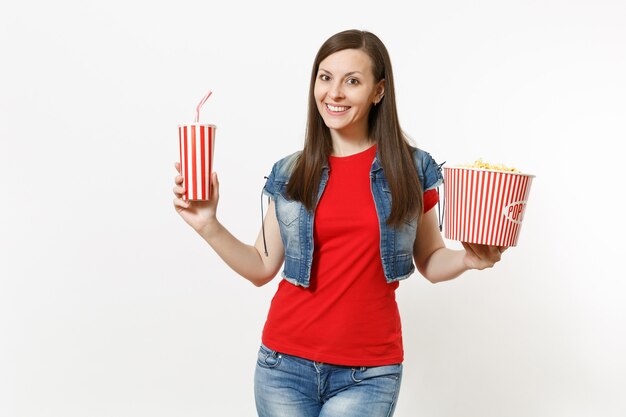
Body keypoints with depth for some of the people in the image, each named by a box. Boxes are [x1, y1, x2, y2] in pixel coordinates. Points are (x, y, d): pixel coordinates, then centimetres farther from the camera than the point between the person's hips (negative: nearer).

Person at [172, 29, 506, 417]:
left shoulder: (413, 168, -2)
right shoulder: (289, 174, 3)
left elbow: (430, 261, 7)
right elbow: (263, 268, 6)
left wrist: (468, 258, -13)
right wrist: (209, 225, -6)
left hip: (368, 373, -2)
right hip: (285, 364, 2)